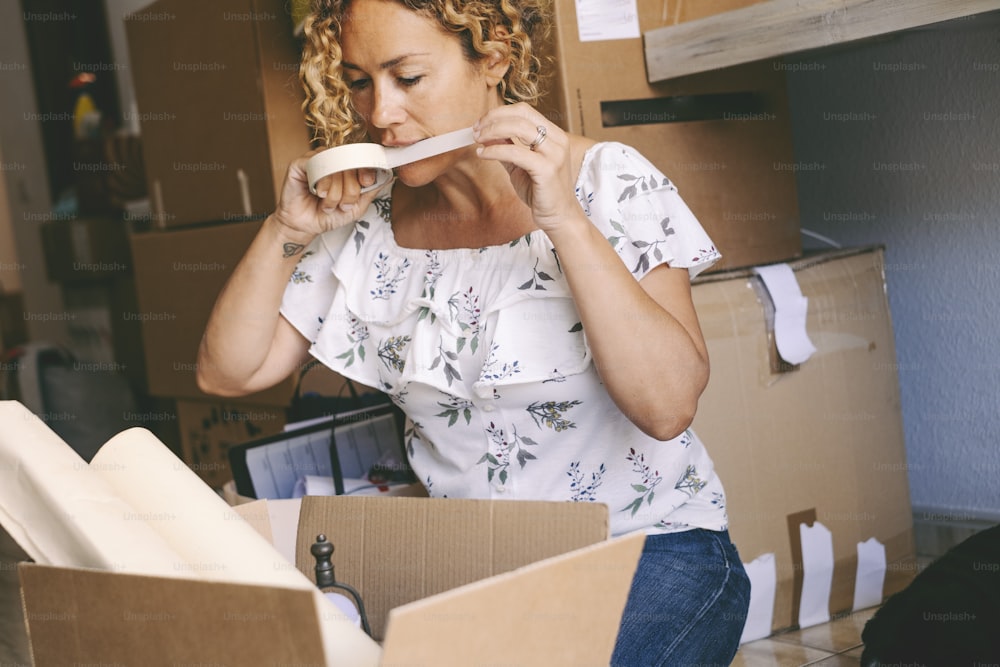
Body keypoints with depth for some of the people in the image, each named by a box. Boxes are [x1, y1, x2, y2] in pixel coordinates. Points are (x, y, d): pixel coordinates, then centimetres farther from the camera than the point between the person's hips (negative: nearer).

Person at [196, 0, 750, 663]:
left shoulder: (608, 183, -9)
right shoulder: (371, 219, 2)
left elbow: (668, 406, -21)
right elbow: (227, 373, 4)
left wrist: (563, 219, -27)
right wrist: (289, 231, -9)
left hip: (649, 553, -3)